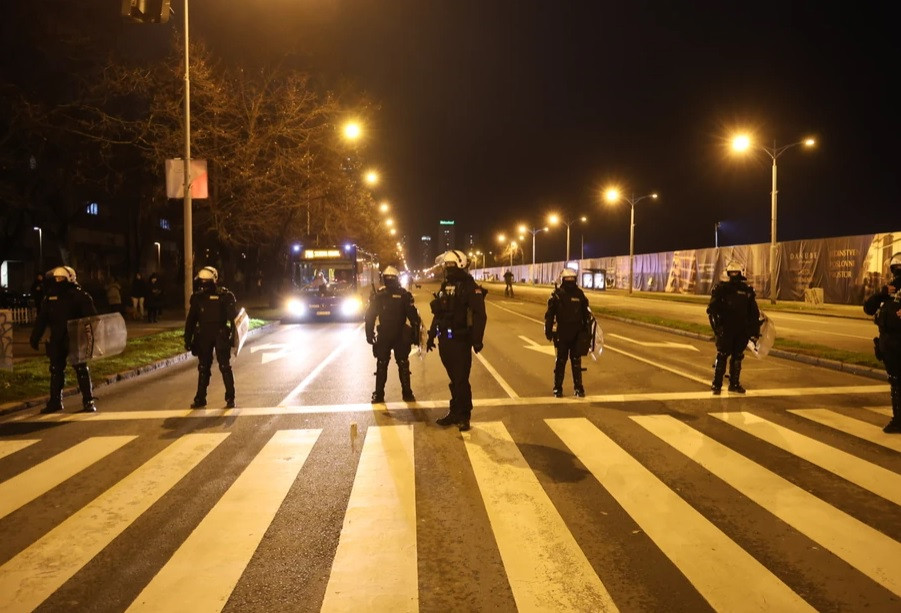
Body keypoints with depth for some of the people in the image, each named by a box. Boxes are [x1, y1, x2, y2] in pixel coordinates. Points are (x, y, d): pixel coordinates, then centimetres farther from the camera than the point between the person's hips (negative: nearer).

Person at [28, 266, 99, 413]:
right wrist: (35, 338, 10)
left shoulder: (79, 295, -8)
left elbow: (91, 316, -12)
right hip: (57, 341, 5)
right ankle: (55, 401, 22)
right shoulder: (50, 297, 7)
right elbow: (41, 319, 12)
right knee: (56, 370, 11)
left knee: (81, 370, -1)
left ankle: (88, 401, 5)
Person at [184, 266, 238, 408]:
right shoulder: (197, 297, 4)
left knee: (225, 367, -2)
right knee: (203, 368, 9)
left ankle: (230, 398, 6)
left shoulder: (225, 296, -7)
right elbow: (191, 320, 9)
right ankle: (200, 399, 17)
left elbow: (233, 317, -5)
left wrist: (234, 336, -10)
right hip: (203, 337, 4)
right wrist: (188, 339, 6)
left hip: (221, 336, -3)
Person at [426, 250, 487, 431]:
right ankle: (454, 412, 25)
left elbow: (479, 315, -15)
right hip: (444, 340, 7)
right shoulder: (445, 287, 12)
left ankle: (464, 416, 9)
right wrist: (431, 336, 17)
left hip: (460, 340, -7)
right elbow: (437, 314, 19)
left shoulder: (470, 287, -10)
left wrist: (477, 340, -19)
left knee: (461, 380, -2)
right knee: (454, 379, 15)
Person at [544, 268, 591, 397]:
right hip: (562, 333, -1)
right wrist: (548, 330, -5)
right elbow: (549, 314, -1)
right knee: (560, 361, 5)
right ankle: (557, 388, 13)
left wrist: (587, 328, 7)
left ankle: (578, 387, 15)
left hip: (577, 333, 2)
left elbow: (586, 313, 9)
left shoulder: (579, 294, 3)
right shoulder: (556, 294, -3)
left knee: (576, 361, 6)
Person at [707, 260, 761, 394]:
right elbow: (712, 308, -6)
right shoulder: (721, 288, -4)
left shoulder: (748, 290, 8)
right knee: (722, 356, -3)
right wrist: (716, 324, -16)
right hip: (725, 329, -4)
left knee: (737, 357, 10)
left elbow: (754, 312, 14)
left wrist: (755, 328, 11)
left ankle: (734, 384, 21)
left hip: (742, 331, 4)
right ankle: (716, 385, 3)